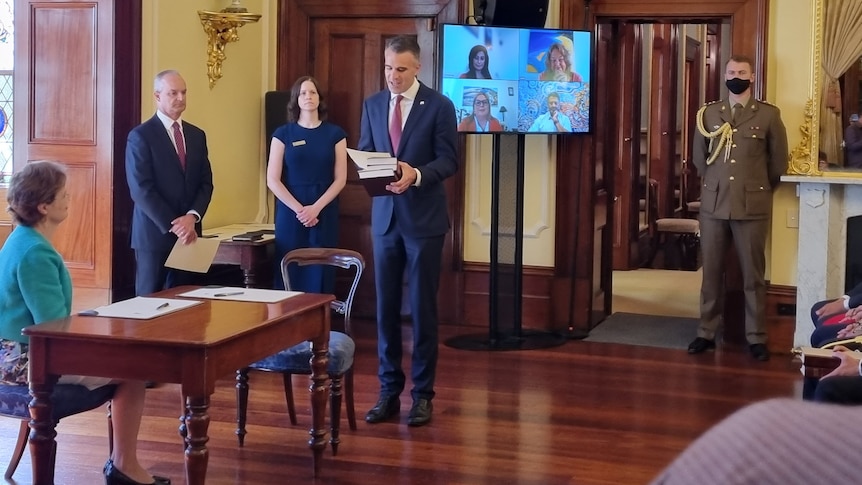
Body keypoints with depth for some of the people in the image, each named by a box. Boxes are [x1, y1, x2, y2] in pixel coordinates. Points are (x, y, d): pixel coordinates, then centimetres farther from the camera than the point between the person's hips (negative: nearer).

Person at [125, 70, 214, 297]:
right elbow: (141, 189, -12)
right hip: (154, 234, -5)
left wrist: (192, 217, -9)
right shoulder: (140, 136, -5)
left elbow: (205, 183, 9)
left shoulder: (197, 135, 13)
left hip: (188, 233, 5)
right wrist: (173, 226, -16)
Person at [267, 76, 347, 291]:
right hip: (290, 213, 0)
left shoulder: (335, 133, 6)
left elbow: (340, 179, 1)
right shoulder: (283, 133, 4)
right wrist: (299, 209, -11)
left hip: (324, 213, 1)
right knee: (290, 275, -2)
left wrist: (316, 208, -11)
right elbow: (272, 180, -2)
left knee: (320, 275, -1)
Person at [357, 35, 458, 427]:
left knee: (422, 307, 2)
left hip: (424, 219, -4)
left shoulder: (439, 106, -5)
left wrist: (416, 175, -25)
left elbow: (449, 160, -7)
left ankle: (422, 393, 11)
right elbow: (364, 154, 11)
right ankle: (389, 391, 15)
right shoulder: (372, 105, 8)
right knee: (386, 307, 7)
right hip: (385, 217, 4)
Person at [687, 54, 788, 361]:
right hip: (713, 203, 2)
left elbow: (779, 161, 7)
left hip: (752, 206, -2)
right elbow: (699, 156, 18)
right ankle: (706, 333, 15)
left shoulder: (769, 115, 0)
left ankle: (756, 338, 9)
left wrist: (760, 189, 12)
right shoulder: (708, 114, 7)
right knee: (711, 272, 7)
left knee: (753, 275, 2)